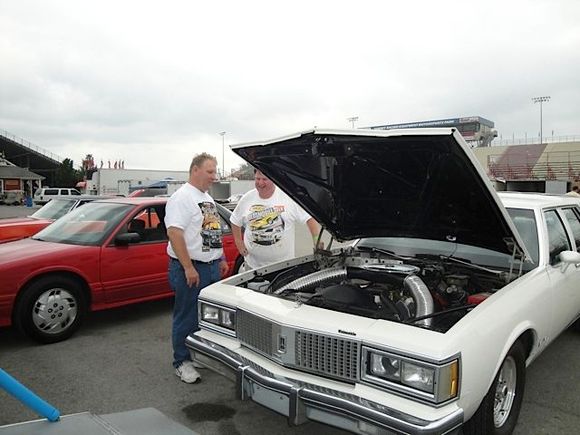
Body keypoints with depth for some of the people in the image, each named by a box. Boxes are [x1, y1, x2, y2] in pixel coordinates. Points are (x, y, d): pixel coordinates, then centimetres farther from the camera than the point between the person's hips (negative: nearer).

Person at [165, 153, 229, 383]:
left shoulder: (207, 198, 16)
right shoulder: (182, 197, -14)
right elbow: (174, 233, -22)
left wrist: (221, 259, 21)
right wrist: (188, 268, -24)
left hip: (212, 267, 9)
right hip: (190, 269, -9)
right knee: (187, 318, 3)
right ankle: (182, 362, 17)